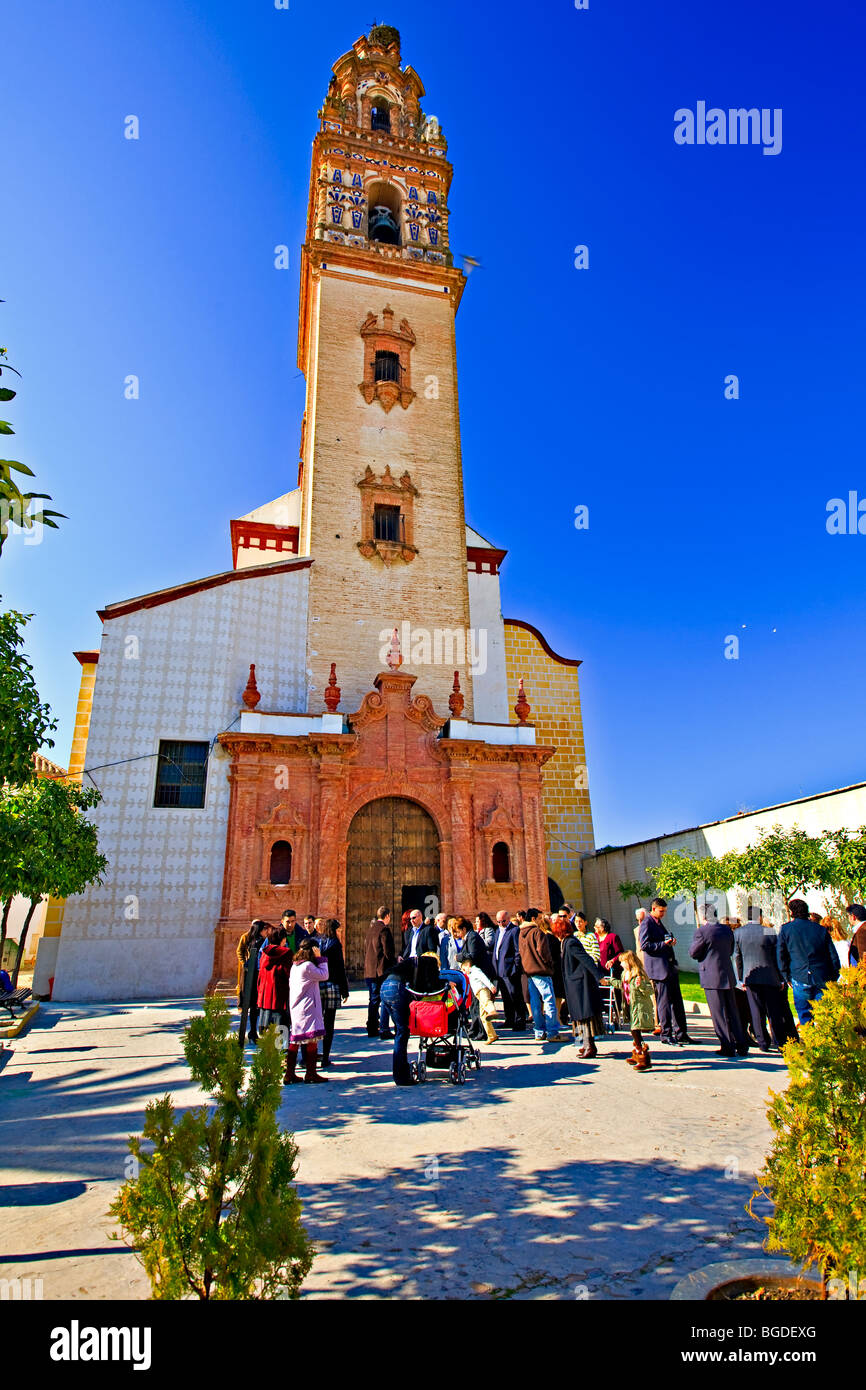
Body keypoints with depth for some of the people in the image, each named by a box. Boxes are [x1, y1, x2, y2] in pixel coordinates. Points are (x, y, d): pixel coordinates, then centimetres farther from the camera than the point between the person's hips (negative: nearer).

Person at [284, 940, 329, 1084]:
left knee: (294, 1041, 11)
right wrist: (320, 959, -4)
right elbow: (324, 975, -8)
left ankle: (289, 1074, 15)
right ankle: (310, 1074, 5)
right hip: (307, 1008, -9)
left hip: (295, 1008, 9)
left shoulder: (294, 965, 10)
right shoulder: (308, 966, -16)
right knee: (311, 1040, 0)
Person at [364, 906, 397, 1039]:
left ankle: (372, 1029, 18)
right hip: (382, 970, -8)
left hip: (369, 970, 8)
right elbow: (388, 951, -16)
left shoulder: (370, 928, 12)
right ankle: (383, 1030, -3)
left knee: (373, 1000, 14)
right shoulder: (384, 929, -12)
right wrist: (395, 963, -1)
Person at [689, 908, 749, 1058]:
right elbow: (730, 951, 16)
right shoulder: (727, 929, 5)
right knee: (732, 1012, 16)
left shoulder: (702, 931, -16)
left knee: (719, 1013, 3)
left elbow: (692, 953, -9)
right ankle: (741, 1046, 22)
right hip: (728, 975, 7)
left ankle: (728, 1047, 6)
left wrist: (697, 937, 3)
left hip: (711, 977, -6)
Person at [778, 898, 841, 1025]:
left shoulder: (785, 929, 0)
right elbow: (833, 955, 7)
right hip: (823, 978, 2)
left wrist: (787, 977, 11)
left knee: (803, 1011, 7)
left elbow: (780, 955, 2)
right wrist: (834, 978, 14)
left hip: (800, 978, -2)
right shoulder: (820, 929, 7)